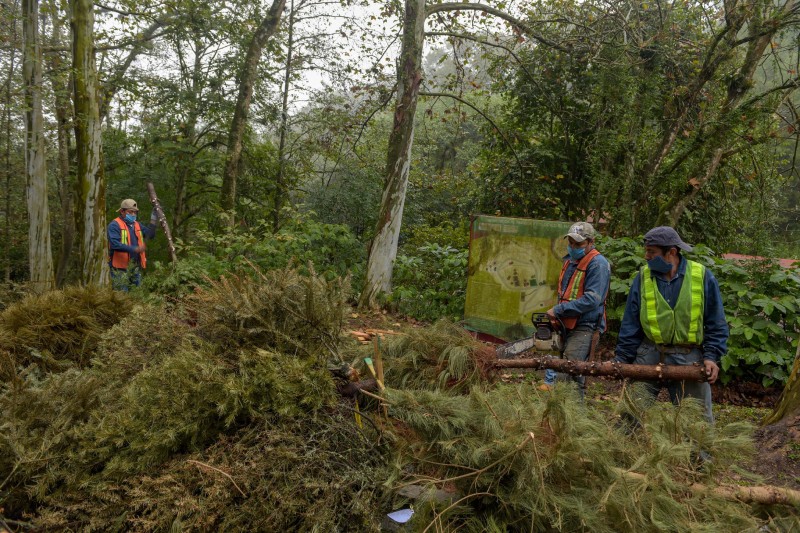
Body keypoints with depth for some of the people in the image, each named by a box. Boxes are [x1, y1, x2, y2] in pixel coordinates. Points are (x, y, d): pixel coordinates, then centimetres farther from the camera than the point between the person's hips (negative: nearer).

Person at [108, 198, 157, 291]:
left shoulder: (137, 225, 17)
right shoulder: (115, 225, -8)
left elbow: (150, 235, 15)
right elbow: (114, 244, -21)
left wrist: (153, 223, 0)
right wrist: (134, 249, -27)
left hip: (136, 265, 8)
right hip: (121, 266, -8)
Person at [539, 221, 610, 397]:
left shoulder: (598, 264, -14)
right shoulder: (570, 260, 14)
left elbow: (592, 300, -22)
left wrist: (559, 310, -19)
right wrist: (556, 316, 12)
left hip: (584, 328, -9)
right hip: (564, 325, 9)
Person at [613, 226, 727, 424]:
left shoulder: (702, 276, -2)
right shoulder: (643, 277, 2)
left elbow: (716, 323, 3)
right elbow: (631, 324, 5)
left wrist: (712, 356, -8)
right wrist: (621, 360, 1)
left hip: (689, 359, -1)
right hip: (649, 356, 1)